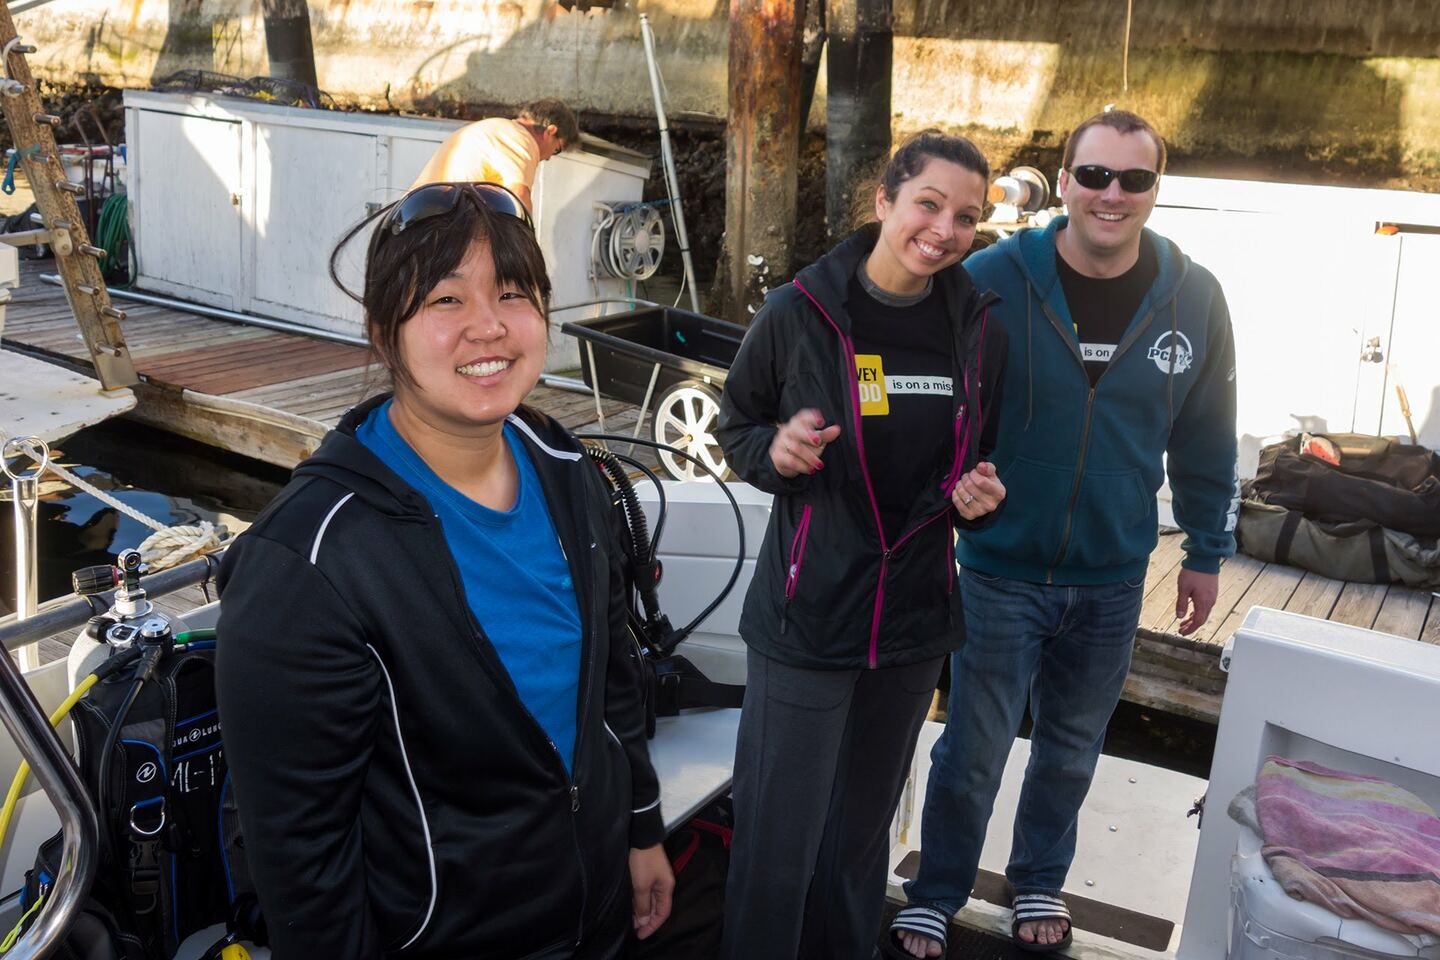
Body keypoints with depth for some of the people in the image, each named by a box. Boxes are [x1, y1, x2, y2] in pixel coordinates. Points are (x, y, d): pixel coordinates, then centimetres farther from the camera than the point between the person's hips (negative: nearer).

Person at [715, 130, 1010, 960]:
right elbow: (736, 428, 2)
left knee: (866, 827, 19)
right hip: (806, 618, -4)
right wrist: (776, 451, -19)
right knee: (779, 838, 0)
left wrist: (978, 493, -5)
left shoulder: (980, 330, 1)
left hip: (916, 619, 4)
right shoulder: (798, 313, -10)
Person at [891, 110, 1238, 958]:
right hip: (1001, 571, -2)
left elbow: (1206, 438, 5)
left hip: (1113, 582, 3)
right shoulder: (991, 280, -14)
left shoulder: (1194, 298, -6)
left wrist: (1208, 553, 10)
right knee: (972, 754, 7)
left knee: (1071, 749, 19)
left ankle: (1040, 882, 42)